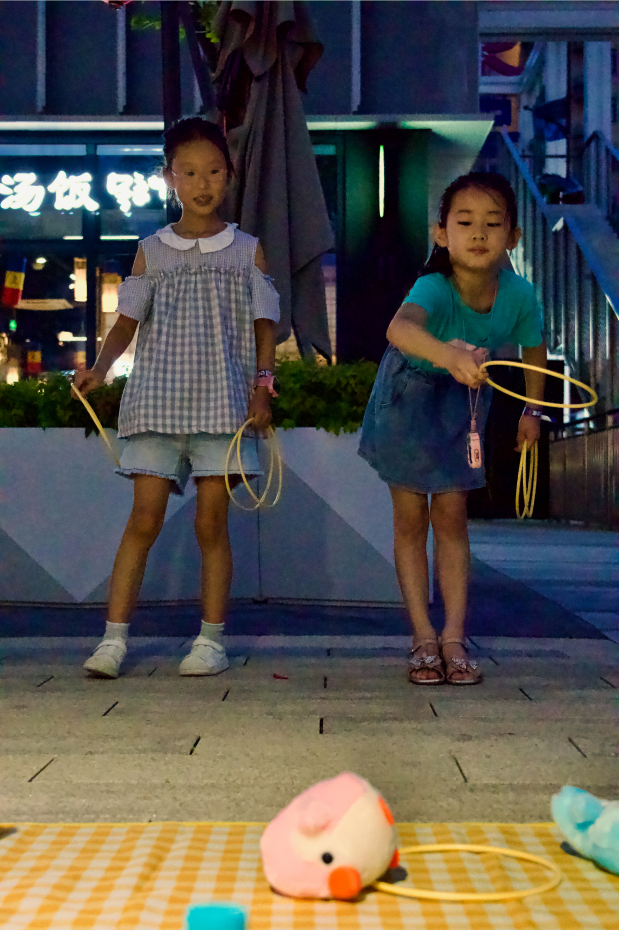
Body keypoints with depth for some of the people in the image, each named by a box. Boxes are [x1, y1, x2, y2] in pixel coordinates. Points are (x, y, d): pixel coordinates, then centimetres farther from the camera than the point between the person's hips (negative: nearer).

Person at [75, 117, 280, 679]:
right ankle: (115, 637, -1)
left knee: (212, 521, 0)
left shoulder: (248, 252, 11)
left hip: (224, 401, 0)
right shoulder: (152, 253, 12)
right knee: (145, 516, -5)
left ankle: (212, 640, 9)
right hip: (158, 398, 1)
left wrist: (262, 386, -5)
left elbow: (264, 327, 8)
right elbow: (128, 321, 8)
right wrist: (100, 368, -9)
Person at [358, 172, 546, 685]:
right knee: (410, 518, 2)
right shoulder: (434, 289, -37)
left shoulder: (519, 296, -25)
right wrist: (449, 355, -82)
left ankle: (454, 637, 9)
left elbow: (535, 351, -3)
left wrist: (533, 412, 11)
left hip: (465, 399, 2)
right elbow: (400, 327, -62)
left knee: (451, 516, 3)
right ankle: (424, 638, 11)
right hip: (409, 394, -2)